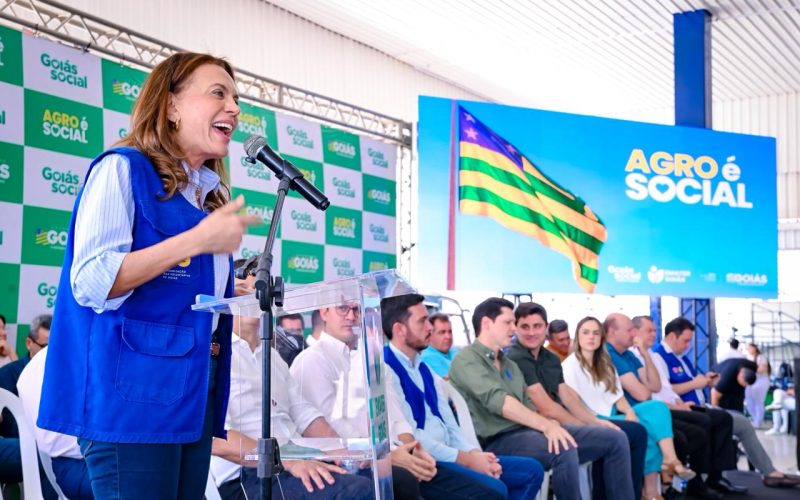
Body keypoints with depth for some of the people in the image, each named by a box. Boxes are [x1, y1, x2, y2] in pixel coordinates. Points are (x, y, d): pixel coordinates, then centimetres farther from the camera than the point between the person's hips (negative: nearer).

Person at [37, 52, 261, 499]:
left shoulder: (209, 194, 18)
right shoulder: (123, 169, -6)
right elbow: (91, 282, -18)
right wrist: (197, 240, -19)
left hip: (193, 389, 8)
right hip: (134, 387, -8)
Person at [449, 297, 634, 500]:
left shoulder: (509, 364, 24)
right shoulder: (467, 360, -4)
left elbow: (527, 405, 16)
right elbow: (498, 401, -19)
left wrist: (548, 425, -7)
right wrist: (546, 424, -28)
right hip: (498, 440, -8)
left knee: (615, 440, 0)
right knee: (564, 450, -37)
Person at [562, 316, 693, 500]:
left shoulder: (605, 364, 16)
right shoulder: (570, 366, -7)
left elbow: (618, 397, 11)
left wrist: (630, 412, -10)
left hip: (612, 417, 8)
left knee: (657, 408, -15)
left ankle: (670, 460, -30)